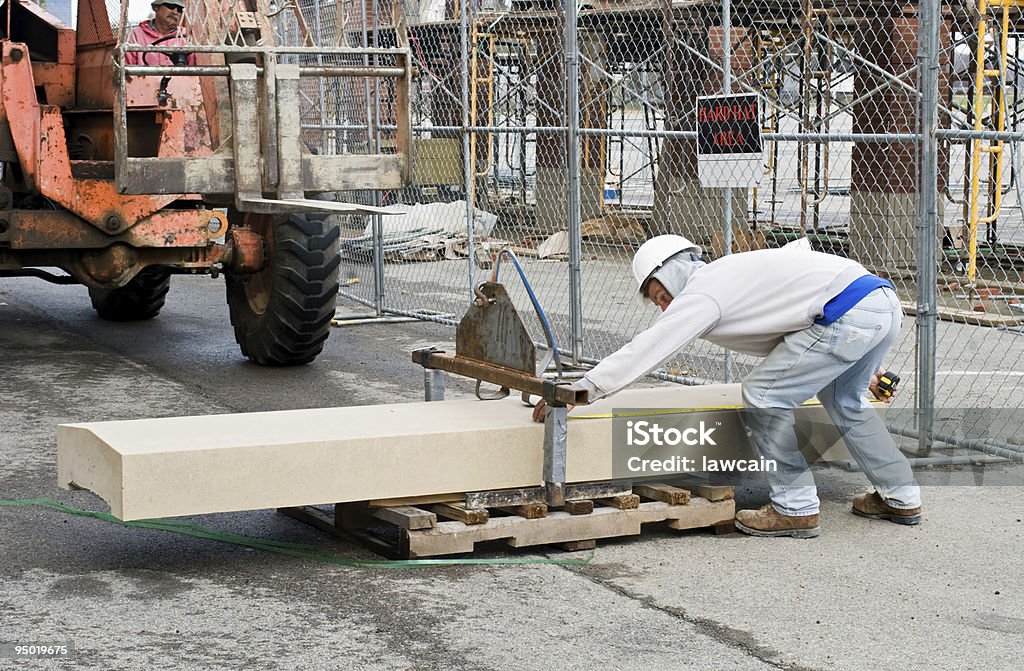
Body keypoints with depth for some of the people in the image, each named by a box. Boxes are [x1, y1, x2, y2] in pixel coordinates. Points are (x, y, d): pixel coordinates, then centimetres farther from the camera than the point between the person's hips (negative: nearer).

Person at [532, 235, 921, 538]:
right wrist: (862, 365, 38)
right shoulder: (731, 275, 27)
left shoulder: (702, 293, -1)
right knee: (843, 400, 29)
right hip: (885, 302, 10)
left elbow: (644, 351, -5)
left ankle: (796, 509, 4)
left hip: (849, 314, -10)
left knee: (764, 396, -1)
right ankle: (900, 498, 34)